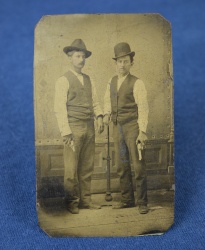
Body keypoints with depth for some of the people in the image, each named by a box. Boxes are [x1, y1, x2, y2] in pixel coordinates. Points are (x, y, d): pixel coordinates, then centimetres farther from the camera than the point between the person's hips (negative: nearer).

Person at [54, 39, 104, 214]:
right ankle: (72, 202, 10)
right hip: (73, 127, -6)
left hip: (89, 127, 6)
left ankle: (85, 200, 18)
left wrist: (99, 116, -3)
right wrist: (65, 132, -14)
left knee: (87, 166, 9)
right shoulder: (63, 81, -2)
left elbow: (95, 102, 17)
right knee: (71, 167, -2)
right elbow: (60, 108, -7)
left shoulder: (89, 80, 17)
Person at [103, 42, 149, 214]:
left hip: (133, 127, -6)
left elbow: (143, 108, -13)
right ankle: (127, 199, 22)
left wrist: (142, 131, -20)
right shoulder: (112, 81, 11)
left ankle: (142, 202, 7)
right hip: (118, 128, 6)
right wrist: (107, 114, 6)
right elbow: (108, 100, 25)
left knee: (138, 166, -3)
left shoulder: (136, 83, -8)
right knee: (122, 166, 11)